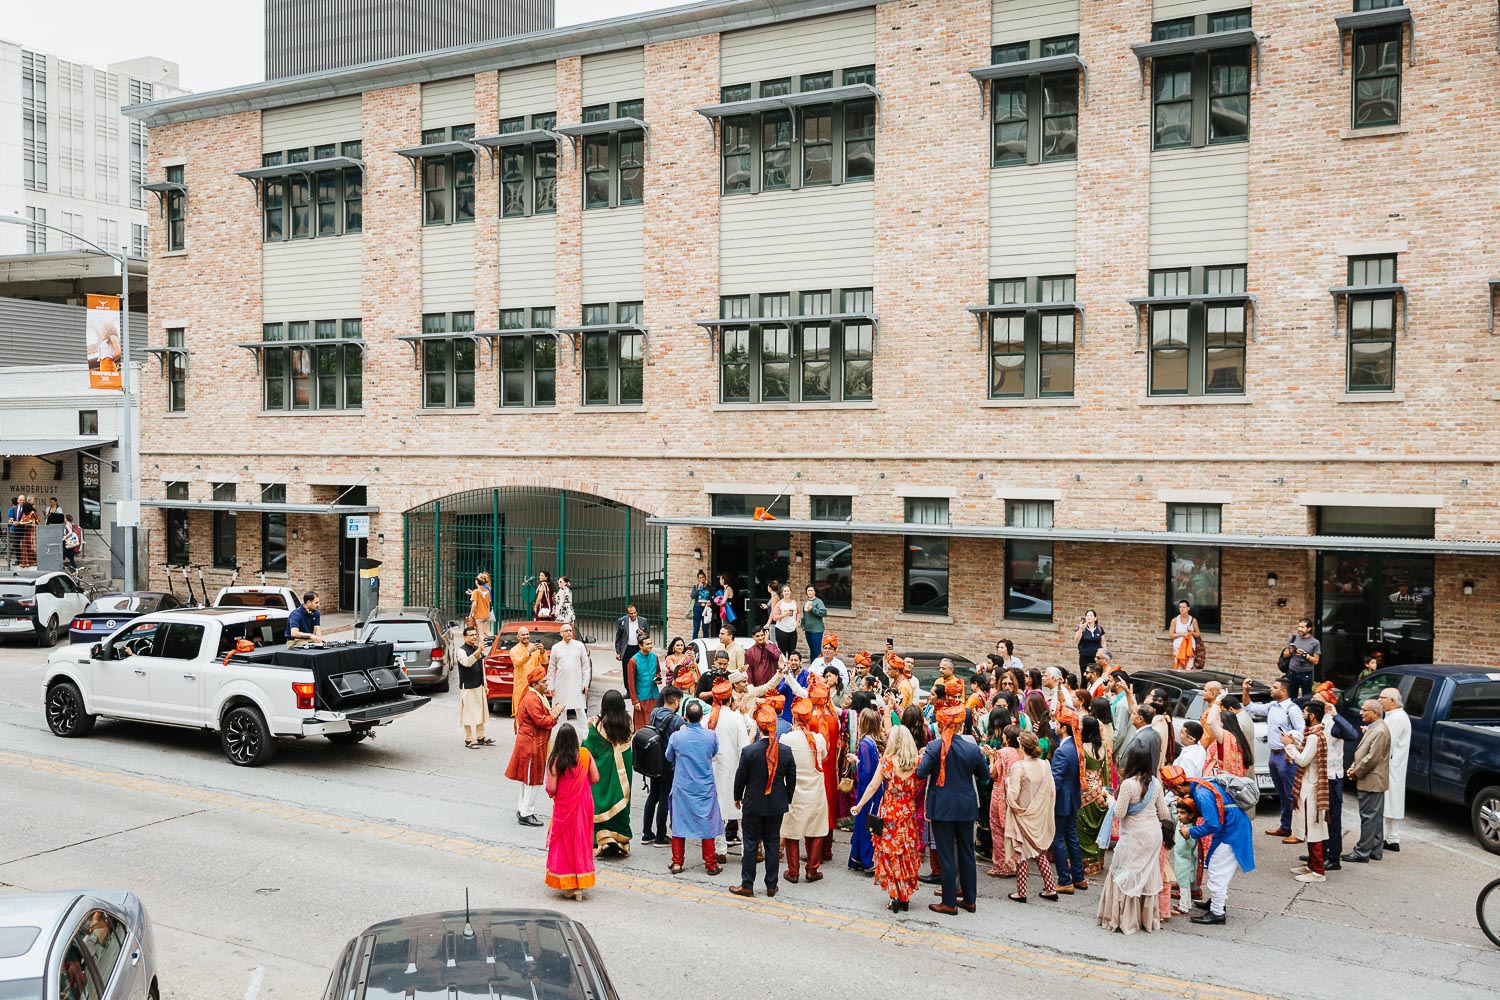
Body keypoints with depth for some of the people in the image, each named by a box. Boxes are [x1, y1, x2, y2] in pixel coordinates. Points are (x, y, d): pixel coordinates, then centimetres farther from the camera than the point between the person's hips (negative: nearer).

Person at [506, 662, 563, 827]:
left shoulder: (538, 696, 13)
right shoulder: (531, 699, -21)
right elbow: (540, 721, -24)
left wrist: (551, 713, 1)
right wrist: (554, 715, -11)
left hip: (535, 743, 11)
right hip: (531, 744, -11)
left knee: (529, 779, 18)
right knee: (532, 779, -4)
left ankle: (523, 810, 27)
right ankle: (526, 814, 3)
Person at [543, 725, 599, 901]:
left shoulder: (555, 760, -17)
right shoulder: (585, 754, -8)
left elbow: (551, 789, -17)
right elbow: (595, 778, -3)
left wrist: (550, 791, 6)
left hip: (564, 808, -3)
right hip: (584, 805, 3)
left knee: (564, 843, 9)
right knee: (582, 842, 15)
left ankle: (567, 885, 11)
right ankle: (581, 883, 19)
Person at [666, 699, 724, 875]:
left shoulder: (676, 736, -12)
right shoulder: (711, 735, -11)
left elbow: (669, 758, 6)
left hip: (682, 786, 0)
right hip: (705, 787, 0)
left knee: (679, 822, 11)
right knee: (706, 823, 8)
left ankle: (677, 862, 15)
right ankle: (711, 864, 13)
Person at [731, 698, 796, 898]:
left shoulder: (749, 751, -17)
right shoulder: (786, 752, -9)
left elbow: (740, 777, -7)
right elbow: (791, 779, 1)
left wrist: (738, 798, 10)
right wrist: (787, 799, 16)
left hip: (753, 805, -2)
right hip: (777, 806, 2)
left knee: (751, 845, 8)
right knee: (772, 844, 12)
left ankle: (747, 885, 14)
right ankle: (771, 885, 19)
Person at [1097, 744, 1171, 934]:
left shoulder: (1128, 784, -18)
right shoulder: (1155, 783, 1)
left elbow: (1120, 813, -15)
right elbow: (1163, 813, 6)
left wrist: (1111, 800, 3)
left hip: (1134, 836, -6)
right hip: (1153, 834, 6)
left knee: (1125, 874, 5)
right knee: (1148, 875, 15)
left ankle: (1123, 919, 8)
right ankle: (1148, 918, 22)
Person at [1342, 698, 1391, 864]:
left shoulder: (1380, 731, -19)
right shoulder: (1372, 728, 13)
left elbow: (1372, 758, -22)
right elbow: (1363, 753, 19)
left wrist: (1356, 772, -12)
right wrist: (1354, 767, 6)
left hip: (1371, 782, -10)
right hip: (1372, 781, 10)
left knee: (1369, 817, -5)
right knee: (1375, 817, 15)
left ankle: (1362, 853, -2)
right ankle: (1376, 849, 22)